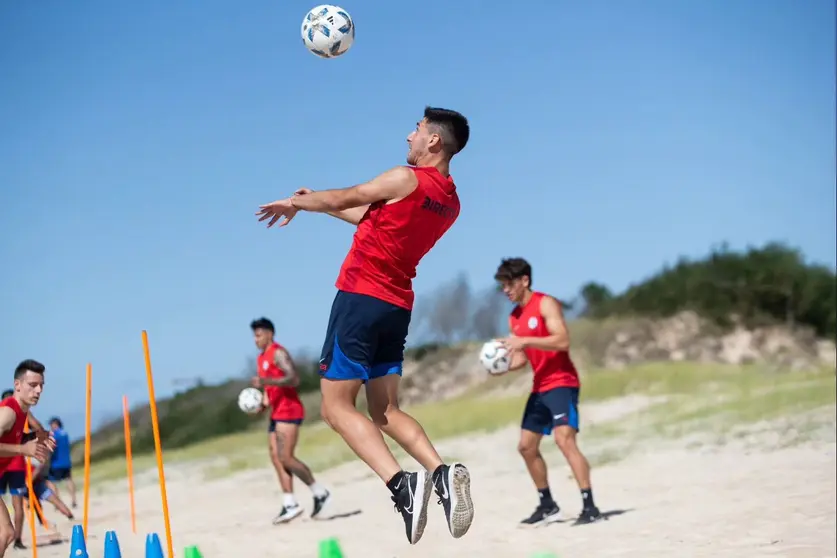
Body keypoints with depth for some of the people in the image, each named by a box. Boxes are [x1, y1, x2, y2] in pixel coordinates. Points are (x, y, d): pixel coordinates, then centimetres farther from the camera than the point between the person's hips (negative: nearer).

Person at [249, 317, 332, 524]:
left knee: (286, 457, -15)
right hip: (276, 413, 10)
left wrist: (266, 382, -30)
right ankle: (290, 505, 3)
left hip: (288, 411, -10)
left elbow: (294, 379, -22)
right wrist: (263, 404, 11)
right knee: (276, 458, 3)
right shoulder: (261, 359, 20)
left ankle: (320, 493, -5)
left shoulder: (278, 353, -10)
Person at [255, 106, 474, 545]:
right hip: (397, 306, 8)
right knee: (385, 411, 11)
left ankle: (402, 483, -23)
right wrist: (317, 203, 33)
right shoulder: (449, 202, 13)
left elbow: (343, 198, 1)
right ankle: (442, 473, -11)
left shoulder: (406, 180, -11)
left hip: (360, 297, -8)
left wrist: (293, 203, 19)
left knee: (336, 406, -6)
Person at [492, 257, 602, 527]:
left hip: (561, 383, -9)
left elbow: (562, 341, -22)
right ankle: (547, 505, 24)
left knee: (564, 439, -23)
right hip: (540, 387, 9)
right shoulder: (515, 317, 14)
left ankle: (589, 506, -23)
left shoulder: (546, 304, -10)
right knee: (526, 446, 11)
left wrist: (525, 341, -29)